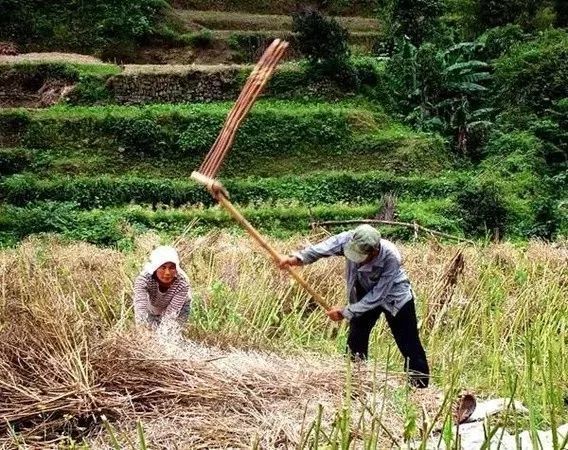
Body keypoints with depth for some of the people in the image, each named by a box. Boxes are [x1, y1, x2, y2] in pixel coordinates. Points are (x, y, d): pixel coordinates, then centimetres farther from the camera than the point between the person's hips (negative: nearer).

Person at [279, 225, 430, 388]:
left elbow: (377, 295, -32)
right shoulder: (349, 240, -29)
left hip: (394, 296, -4)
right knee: (355, 341, 6)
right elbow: (324, 247, -42)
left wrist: (346, 312, -30)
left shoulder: (390, 258, -38)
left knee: (409, 346, -2)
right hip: (365, 294, 4)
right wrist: (297, 258, -58)